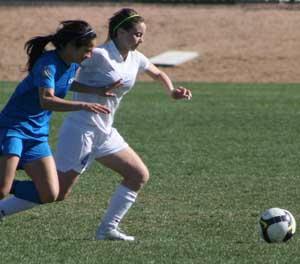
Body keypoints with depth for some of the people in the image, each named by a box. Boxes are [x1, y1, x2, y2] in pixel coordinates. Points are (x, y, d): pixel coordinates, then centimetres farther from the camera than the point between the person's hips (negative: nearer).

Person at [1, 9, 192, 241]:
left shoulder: (135, 59, 7)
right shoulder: (99, 56, -17)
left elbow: (159, 74, 27)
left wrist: (172, 91, 7)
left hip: (105, 132, 9)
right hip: (80, 129, -9)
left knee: (140, 176, 4)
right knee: (57, 193, -10)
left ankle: (108, 230, 9)